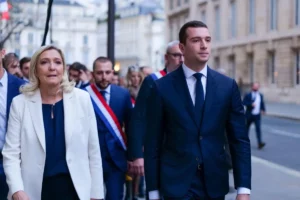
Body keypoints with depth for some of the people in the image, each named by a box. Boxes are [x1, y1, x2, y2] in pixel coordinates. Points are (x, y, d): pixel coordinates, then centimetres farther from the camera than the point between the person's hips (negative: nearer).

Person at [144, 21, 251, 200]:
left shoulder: (228, 86, 1)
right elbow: (153, 143, -2)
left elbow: (240, 140, 1)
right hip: (176, 184, -2)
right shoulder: (162, 87, -4)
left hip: (215, 184, 3)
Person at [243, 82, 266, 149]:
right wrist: (251, 104, -25)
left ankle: (259, 143, -20)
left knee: (258, 128, -12)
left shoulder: (260, 95, 11)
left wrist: (263, 110, 0)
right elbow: (244, 103, -11)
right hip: (249, 115, -2)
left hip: (257, 115, 2)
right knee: (247, 128, 11)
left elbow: (262, 103, 18)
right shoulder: (248, 95, -2)